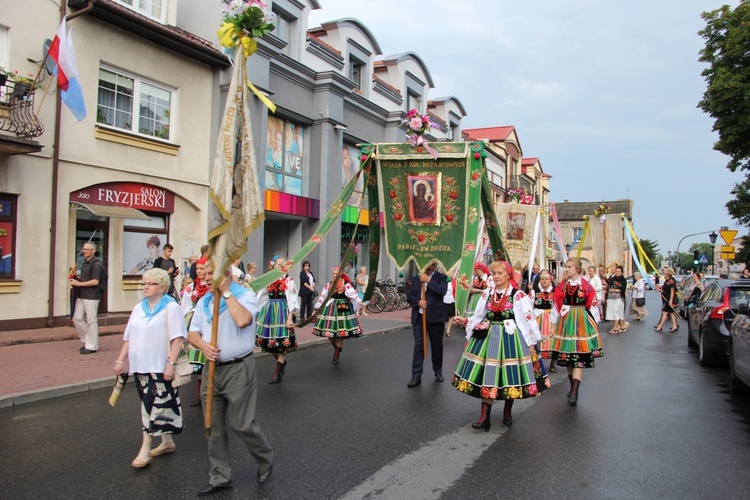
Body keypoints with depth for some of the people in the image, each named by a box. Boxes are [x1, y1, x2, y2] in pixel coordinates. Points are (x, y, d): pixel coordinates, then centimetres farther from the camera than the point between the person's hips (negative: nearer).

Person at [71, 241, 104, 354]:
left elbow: (95, 281, -19)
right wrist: (76, 279, 8)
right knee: (77, 318, 10)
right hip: (81, 296, 9)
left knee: (91, 321, -2)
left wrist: (79, 283, -16)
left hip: (91, 297, -9)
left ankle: (91, 346, 7)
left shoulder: (96, 264, -12)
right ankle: (87, 341, 24)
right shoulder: (85, 262, 16)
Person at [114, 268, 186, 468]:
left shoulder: (171, 308, -8)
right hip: (140, 367, 7)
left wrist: (171, 363, -21)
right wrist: (120, 360, 12)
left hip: (160, 368, -7)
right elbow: (128, 338, 18)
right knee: (151, 405, 14)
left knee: (155, 406, -4)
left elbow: (178, 338, -15)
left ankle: (145, 450, 4)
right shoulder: (138, 308, 13)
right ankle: (167, 442, 28)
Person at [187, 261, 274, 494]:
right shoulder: (204, 301, 10)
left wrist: (226, 291, -20)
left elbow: (242, 320, -30)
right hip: (211, 369, 6)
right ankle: (220, 477, 27)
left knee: (241, 424, 1)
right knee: (214, 426, 12)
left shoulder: (245, 295, -10)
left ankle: (266, 461, 28)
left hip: (238, 369, -6)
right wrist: (203, 345, -12)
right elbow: (192, 333, 11)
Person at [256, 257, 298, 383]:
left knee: (281, 341, -2)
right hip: (269, 311, 5)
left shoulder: (288, 280, -4)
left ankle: (278, 371, 7)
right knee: (269, 340, 9)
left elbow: (292, 300, -7)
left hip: (282, 311, -5)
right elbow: (261, 297, 13)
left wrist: (289, 318, -13)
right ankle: (281, 361, 34)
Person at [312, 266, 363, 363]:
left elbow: (353, 294, -11)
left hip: (342, 309, -4)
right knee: (329, 330, 1)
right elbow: (322, 297, 14)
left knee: (340, 332, -1)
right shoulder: (328, 285, 10)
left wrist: (360, 303, -25)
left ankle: (336, 355, 10)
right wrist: (316, 309, 15)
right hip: (330, 309, 4)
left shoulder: (346, 284, -2)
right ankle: (337, 348, 28)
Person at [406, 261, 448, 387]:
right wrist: (417, 302, -11)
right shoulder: (416, 278, 11)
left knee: (437, 345, 11)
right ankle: (416, 377, 0)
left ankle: (438, 371, 30)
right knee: (418, 346, -1)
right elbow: (409, 295, 8)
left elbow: (442, 291, -18)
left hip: (435, 317, -2)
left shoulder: (441, 277, 1)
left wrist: (428, 280, -17)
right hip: (418, 317, 2)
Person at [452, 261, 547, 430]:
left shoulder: (518, 295, -8)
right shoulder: (487, 294, 8)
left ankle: (507, 412, 27)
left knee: (509, 374, 6)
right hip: (488, 337, 4)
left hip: (510, 338, -4)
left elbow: (528, 319, -6)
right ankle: (484, 416, 5)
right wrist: (466, 321, -5)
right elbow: (479, 316, 12)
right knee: (487, 374, 2)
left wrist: (531, 343, -7)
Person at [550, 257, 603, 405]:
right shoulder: (562, 285, 2)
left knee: (579, 356, -5)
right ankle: (573, 387, 19)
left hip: (581, 320, -3)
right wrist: (555, 321, 9)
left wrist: (594, 323, 4)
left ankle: (574, 392, -8)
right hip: (565, 320, 3)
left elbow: (592, 305, 2)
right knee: (567, 356, 7)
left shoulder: (586, 285, -5)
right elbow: (557, 305, 7)